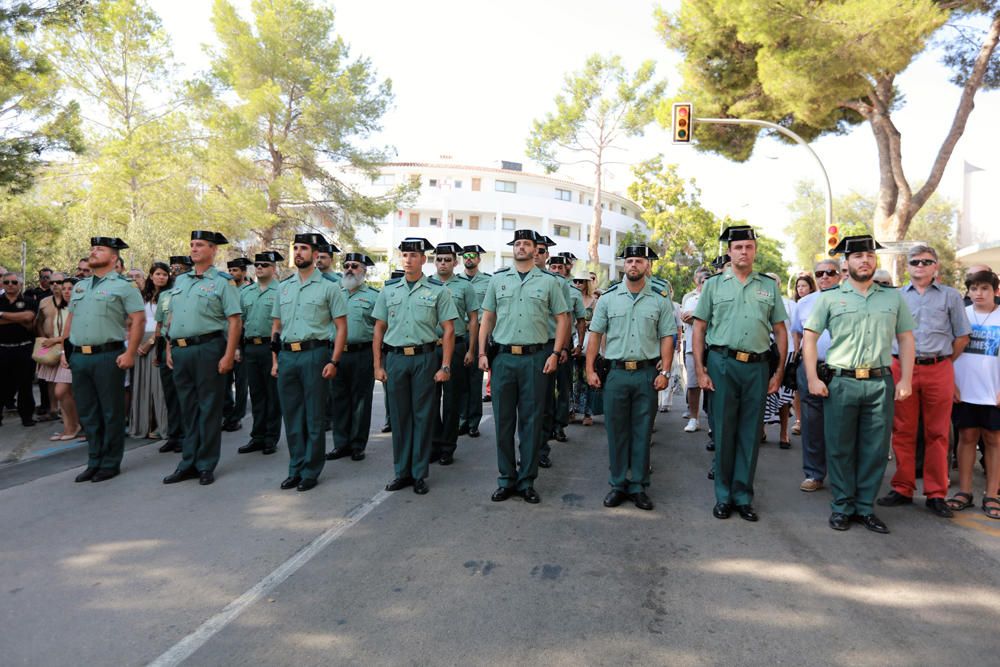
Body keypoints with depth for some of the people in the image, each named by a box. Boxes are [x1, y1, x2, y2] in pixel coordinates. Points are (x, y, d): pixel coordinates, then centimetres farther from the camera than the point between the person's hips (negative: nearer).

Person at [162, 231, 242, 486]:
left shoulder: (222, 282, -3)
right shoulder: (180, 280, 16)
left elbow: (235, 320, -9)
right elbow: (171, 317, 20)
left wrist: (229, 355, -16)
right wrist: (169, 348, 13)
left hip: (208, 349, -6)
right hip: (180, 350, 6)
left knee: (209, 409, 1)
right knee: (188, 408, 12)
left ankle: (206, 465, 10)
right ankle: (188, 463, 21)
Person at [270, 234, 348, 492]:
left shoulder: (328, 287, -1)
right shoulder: (284, 286, 14)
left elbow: (341, 327, -4)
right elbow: (276, 326, 18)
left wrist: (334, 361, -11)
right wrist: (275, 360, 11)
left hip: (314, 354, -5)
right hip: (287, 355, 5)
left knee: (314, 417, 2)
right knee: (291, 416, 11)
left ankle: (311, 472, 13)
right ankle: (295, 469, 23)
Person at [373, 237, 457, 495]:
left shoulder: (438, 290, 0)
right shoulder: (389, 290, 9)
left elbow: (448, 330, -2)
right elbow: (379, 329, 11)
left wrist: (445, 367, -8)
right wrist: (378, 365, 5)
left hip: (424, 358, -2)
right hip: (395, 358, 3)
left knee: (423, 416, 3)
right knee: (399, 416, 8)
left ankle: (419, 474, 14)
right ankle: (402, 472, 19)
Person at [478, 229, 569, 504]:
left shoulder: (548, 282, 5)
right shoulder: (498, 279, 10)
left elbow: (562, 319, 5)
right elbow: (487, 318, 11)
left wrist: (555, 354, -4)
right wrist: (482, 353, 3)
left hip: (535, 358, -1)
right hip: (503, 357, 2)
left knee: (531, 422, 4)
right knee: (503, 421, 6)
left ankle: (527, 481, 15)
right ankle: (506, 479, 18)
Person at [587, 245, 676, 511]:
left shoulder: (660, 301, 6)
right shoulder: (608, 298, 6)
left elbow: (667, 338, 4)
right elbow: (595, 335, 6)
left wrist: (665, 372, -5)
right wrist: (590, 369, -1)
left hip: (647, 374, 0)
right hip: (616, 372, 0)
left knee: (642, 432, 6)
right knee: (616, 431, 6)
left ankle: (638, 486, 16)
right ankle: (618, 484, 18)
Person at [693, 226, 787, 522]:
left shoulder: (769, 286, 11)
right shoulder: (714, 284, 5)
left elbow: (780, 331, 12)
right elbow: (699, 330, 3)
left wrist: (779, 372, 6)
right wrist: (700, 370, -4)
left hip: (757, 367, 2)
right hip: (722, 364, -2)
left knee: (749, 434, 7)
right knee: (723, 431, 4)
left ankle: (743, 496, 18)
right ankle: (723, 496, 16)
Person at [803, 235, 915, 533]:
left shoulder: (894, 297, 10)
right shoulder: (829, 297, 3)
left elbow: (906, 339, 11)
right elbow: (809, 337, 1)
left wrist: (905, 380, 3)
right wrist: (813, 379, -6)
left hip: (881, 383, 2)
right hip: (840, 382, -2)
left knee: (875, 450, 7)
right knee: (840, 449, 5)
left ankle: (865, 507, 21)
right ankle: (842, 507, 18)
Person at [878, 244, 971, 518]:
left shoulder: (950, 296, 9)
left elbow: (962, 336, 10)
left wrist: (943, 360, 6)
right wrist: (897, 360, 6)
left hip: (939, 371, 0)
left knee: (937, 434, 4)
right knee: (902, 432, 4)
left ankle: (936, 494, 12)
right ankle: (902, 489, 12)